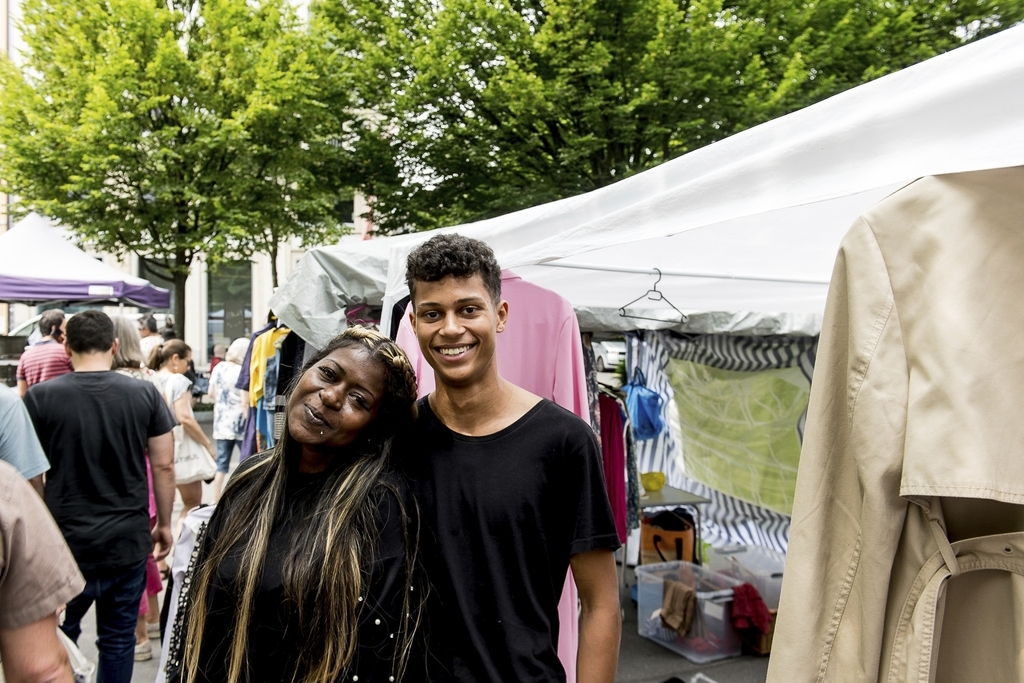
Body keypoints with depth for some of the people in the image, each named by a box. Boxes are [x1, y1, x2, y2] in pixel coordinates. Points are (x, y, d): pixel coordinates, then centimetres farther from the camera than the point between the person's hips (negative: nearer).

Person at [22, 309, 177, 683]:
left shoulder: (39, 397, -7)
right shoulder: (145, 394, -5)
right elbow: (164, 465, -2)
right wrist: (164, 523, 9)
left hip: (65, 543, 0)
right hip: (128, 541, 1)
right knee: (118, 639, 13)